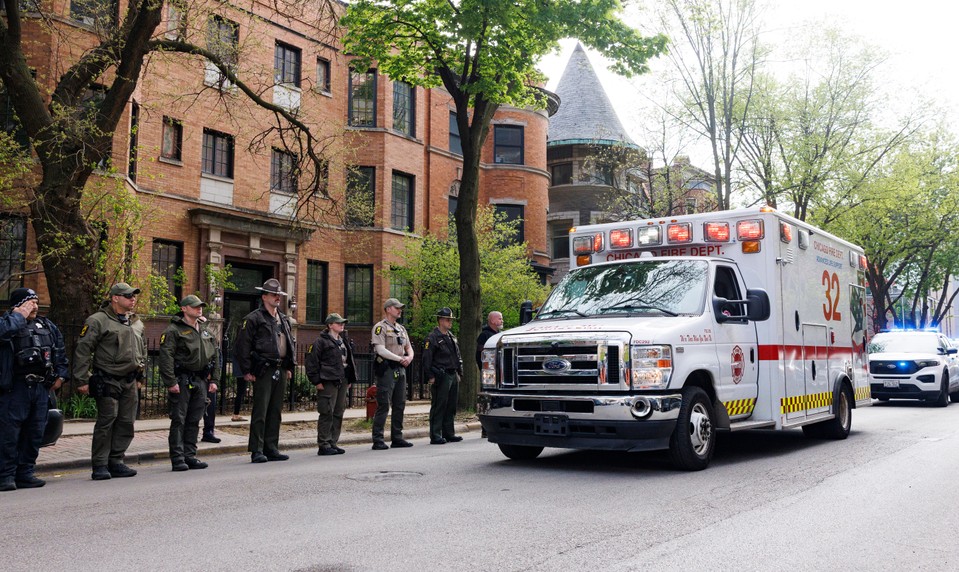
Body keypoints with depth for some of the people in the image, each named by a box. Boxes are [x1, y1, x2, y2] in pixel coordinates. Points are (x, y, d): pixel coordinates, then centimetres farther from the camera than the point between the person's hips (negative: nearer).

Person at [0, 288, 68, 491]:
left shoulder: (47, 326, 16)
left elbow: (60, 350, 24)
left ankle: (25, 473, 17)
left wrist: (60, 374, 16)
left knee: (35, 432, 9)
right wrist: (20, 315, -15)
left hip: (42, 387, 6)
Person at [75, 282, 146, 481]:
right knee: (106, 423, -6)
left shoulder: (137, 323, 15)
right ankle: (100, 466, 2)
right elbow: (83, 350, -9)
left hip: (130, 382, 7)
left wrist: (140, 375, 23)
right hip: (107, 381, -7)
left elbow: (142, 350, 27)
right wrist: (82, 380, -12)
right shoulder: (98, 321, -7)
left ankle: (115, 462, 15)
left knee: (126, 423, 6)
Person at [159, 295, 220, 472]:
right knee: (178, 420, -4)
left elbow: (214, 356, 20)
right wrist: (171, 382, -19)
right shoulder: (173, 330, -6)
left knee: (194, 421, 9)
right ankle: (177, 459, 0)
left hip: (201, 381, 7)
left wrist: (214, 380, 12)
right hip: (182, 381, -7)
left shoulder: (205, 330, 17)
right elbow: (166, 357, -13)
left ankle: (190, 456, 16)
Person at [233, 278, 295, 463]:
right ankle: (257, 451, -2)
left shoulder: (284, 319, 17)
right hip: (263, 371, -7)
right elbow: (242, 345, -8)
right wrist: (246, 371, -11)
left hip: (281, 370, 7)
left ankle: (271, 448, 16)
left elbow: (291, 343, 26)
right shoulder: (253, 318, -5)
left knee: (276, 411, 10)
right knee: (260, 411, -6)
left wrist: (290, 366, 17)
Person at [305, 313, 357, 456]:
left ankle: (332, 443, 17)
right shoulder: (321, 341, -5)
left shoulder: (345, 341, 19)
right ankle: (323, 445, -2)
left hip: (343, 381, 8)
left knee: (338, 413, 9)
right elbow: (311, 361, -10)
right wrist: (316, 381, -13)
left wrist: (350, 380, 17)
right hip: (328, 382, -8)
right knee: (327, 413, -7)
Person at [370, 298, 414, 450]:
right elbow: (380, 349, -16)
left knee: (400, 405, 10)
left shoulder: (401, 328, 18)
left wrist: (410, 357, -4)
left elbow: (409, 348, 19)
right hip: (386, 370, -8)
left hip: (400, 370, 8)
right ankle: (378, 441, -5)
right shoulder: (380, 327, -7)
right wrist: (400, 358, -15)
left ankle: (397, 438, 17)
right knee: (383, 406, -8)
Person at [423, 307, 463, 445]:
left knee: (451, 407, 11)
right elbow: (427, 359, -11)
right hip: (441, 377, -8)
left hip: (453, 376, 8)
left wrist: (459, 373, 17)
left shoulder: (451, 337, 18)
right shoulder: (432, 338, -7)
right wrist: (431, 377, -15)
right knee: (439, 407, -6)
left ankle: (449, 433, 18)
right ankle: (435, 436, -3)